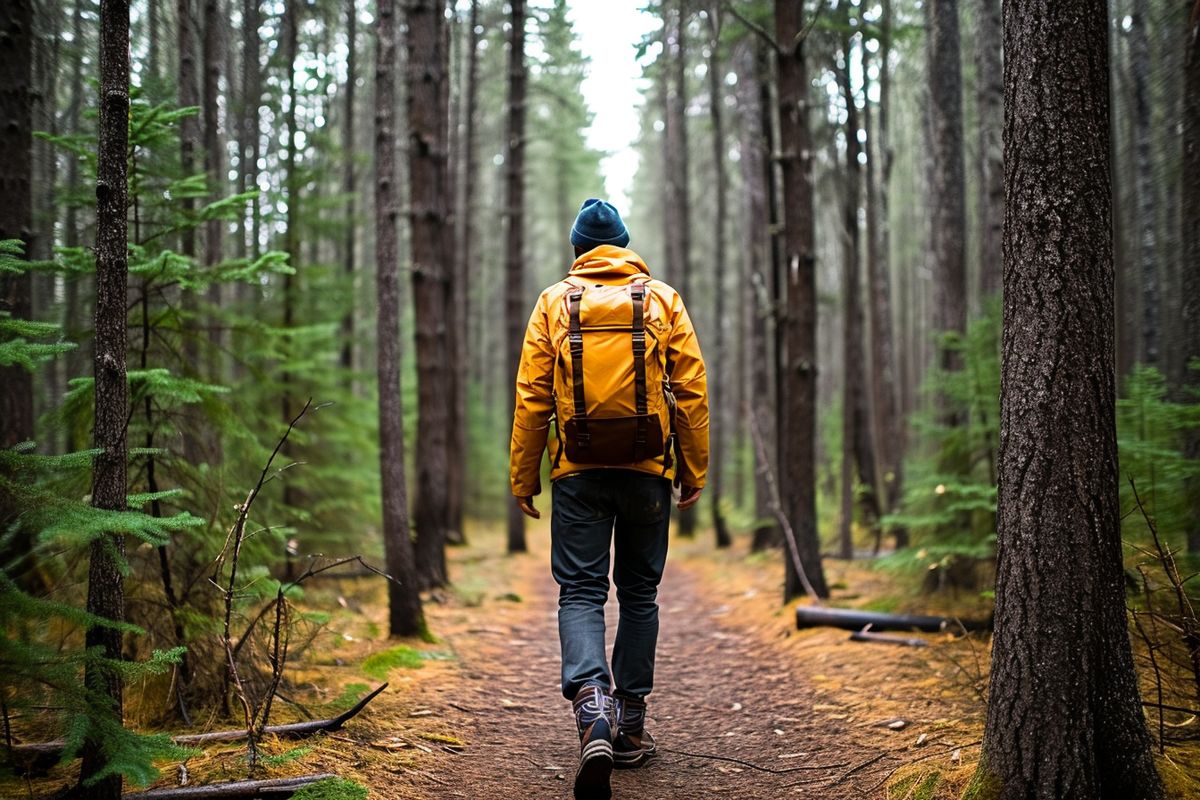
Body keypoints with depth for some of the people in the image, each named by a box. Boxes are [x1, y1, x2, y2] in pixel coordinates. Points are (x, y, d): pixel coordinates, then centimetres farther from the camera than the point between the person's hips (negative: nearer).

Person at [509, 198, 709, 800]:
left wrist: (523, 480, 5)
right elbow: (691, 392, 2)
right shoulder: (663, 300, 6)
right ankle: (630, 726, 17)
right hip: (647, 469, 1)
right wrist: (694, 473, 9)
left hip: (579, 471, -1)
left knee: (580, 592, 1)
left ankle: (591, 705, -24)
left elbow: (532, 397, 0)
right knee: (639, 592, 12)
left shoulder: (554, 303, 4)